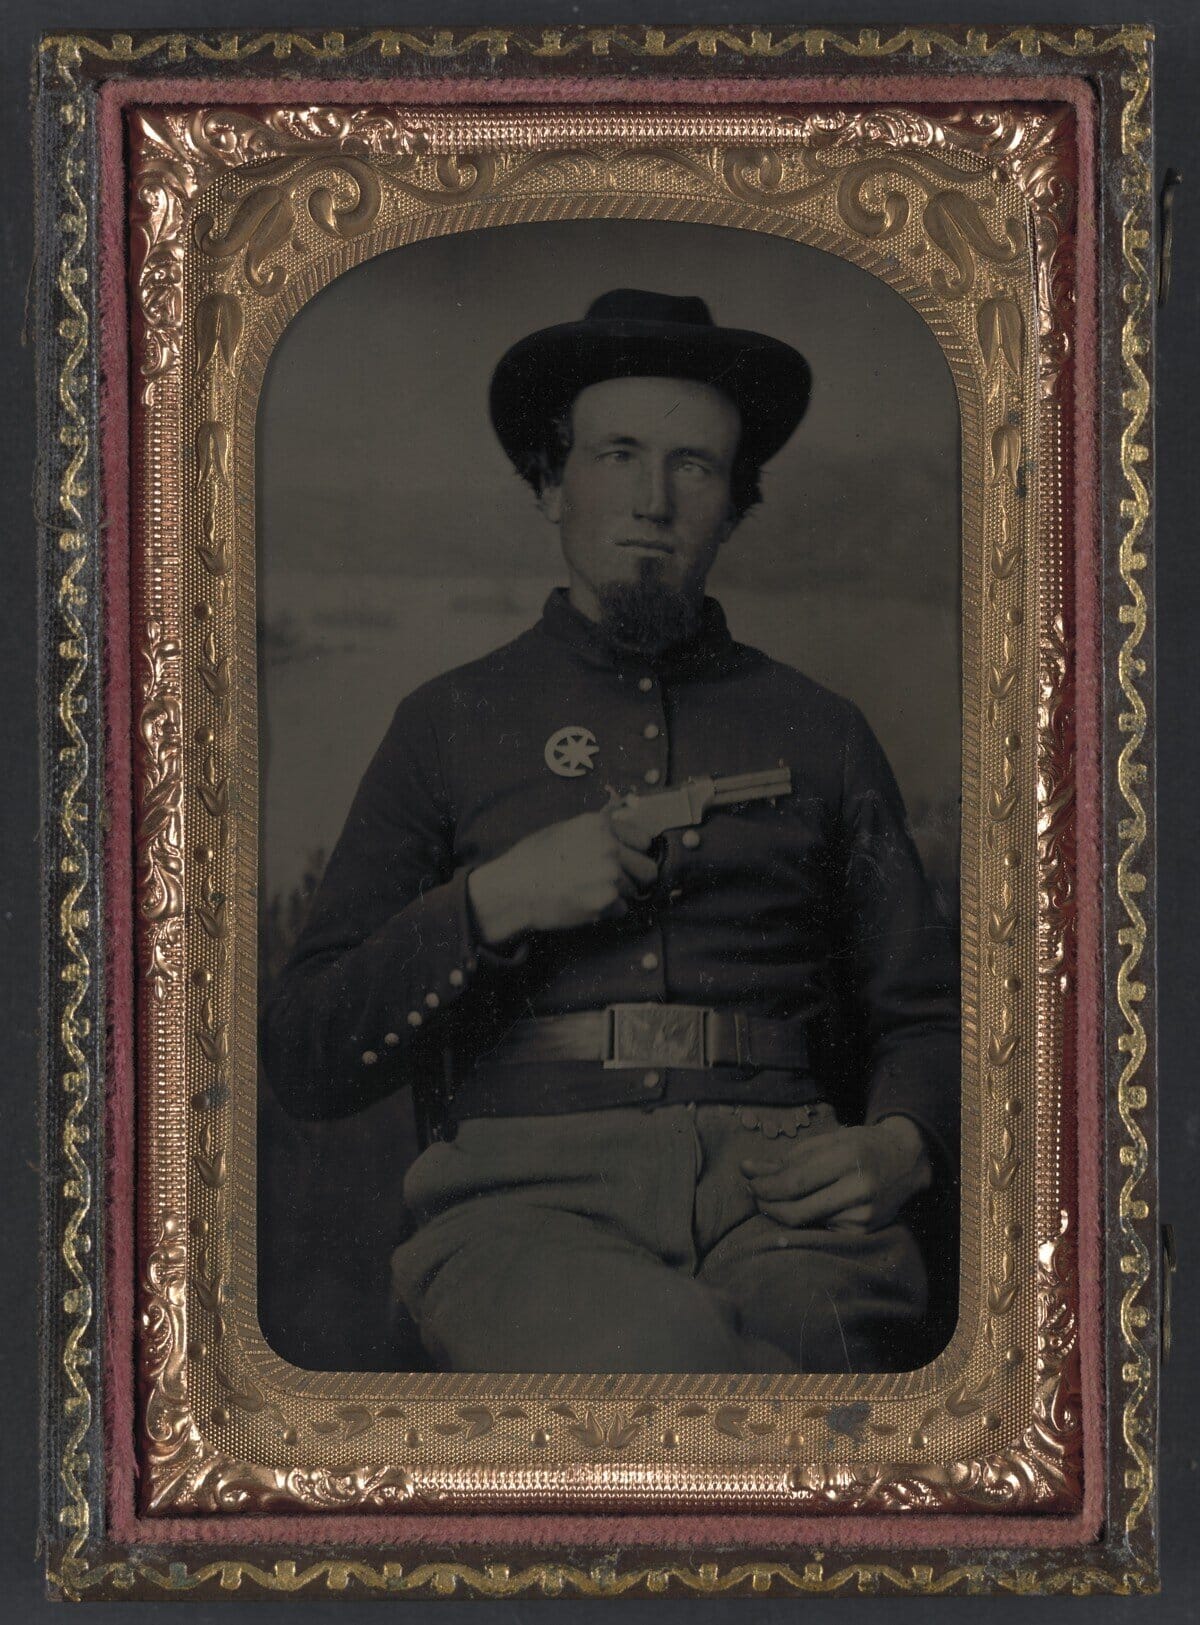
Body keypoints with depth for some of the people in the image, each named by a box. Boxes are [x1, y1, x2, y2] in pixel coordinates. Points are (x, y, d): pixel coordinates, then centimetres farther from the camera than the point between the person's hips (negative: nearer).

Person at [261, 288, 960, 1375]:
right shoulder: (449, 727, 18)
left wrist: (901, 1150, 0)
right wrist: (492, 904, -3)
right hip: (529, 1194, -1)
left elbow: (926, 1018, 24)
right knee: (649, 1354, -38)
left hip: (777, 1191, 2)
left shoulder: (818, 733, 22)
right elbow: (304, 1062, 11)